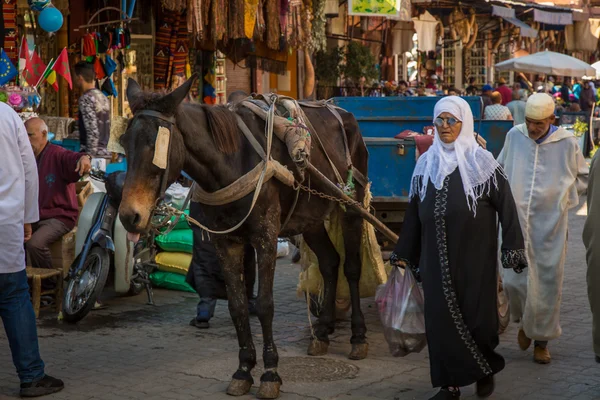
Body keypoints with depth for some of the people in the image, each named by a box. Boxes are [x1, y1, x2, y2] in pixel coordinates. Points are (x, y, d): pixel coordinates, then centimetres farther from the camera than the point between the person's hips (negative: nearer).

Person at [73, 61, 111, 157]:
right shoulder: (103, 97, 13)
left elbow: (92, 131, -20)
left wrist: (89, 155, -19)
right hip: (104, 152, 8)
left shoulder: (86, 99, -12)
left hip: (93, 153, -8)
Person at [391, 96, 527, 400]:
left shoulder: (482, 162, -4)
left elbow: (506, 207, -4)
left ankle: (486, 370, 29)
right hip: (437, 259, 3)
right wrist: (403, 254, 11)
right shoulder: (426, 164, 7)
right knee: (440, 317, 2)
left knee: (477, 315, 3)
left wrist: (513, 250, -10)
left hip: (475, 258, -3)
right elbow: (413, 212, 11)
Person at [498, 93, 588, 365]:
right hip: (516, 221, 1)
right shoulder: (514, 136, 0)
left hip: (550, 224, -1)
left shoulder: (567, 143, -5)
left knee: (547, 283, 4)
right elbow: (500, 169, 18)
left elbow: (583, 178, 12)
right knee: (514, 278, -2)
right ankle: (524, 321, 29)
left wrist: (563, 198, 5)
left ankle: (541, 340, 21)